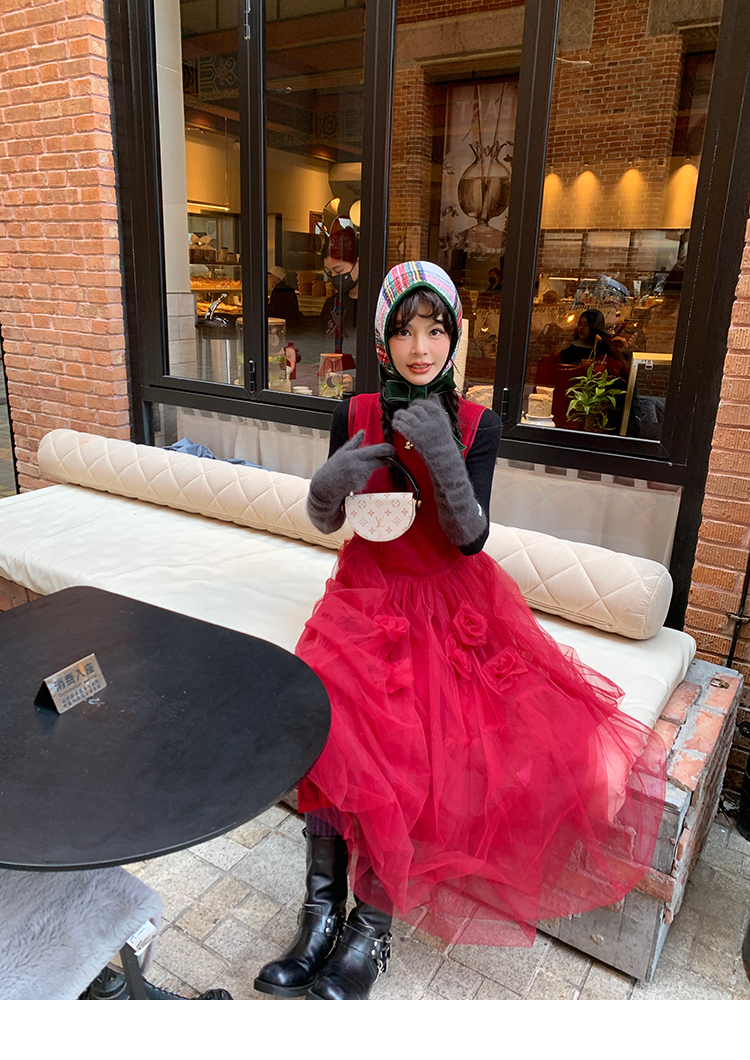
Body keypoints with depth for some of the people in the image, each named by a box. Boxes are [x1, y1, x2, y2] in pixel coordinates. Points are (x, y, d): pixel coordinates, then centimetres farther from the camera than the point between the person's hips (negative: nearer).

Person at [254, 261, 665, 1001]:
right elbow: (324, 522, 4)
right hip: (370, 593, 1)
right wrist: (329, 485, -20)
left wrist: (442, 455, -26)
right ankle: (323, 913, -7)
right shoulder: (355, 415, 1)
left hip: (452, 602, -1)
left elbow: (471, 538, -11)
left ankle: (371, 927, -4)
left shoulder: (479, 426, -3)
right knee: (333, 721, -25)